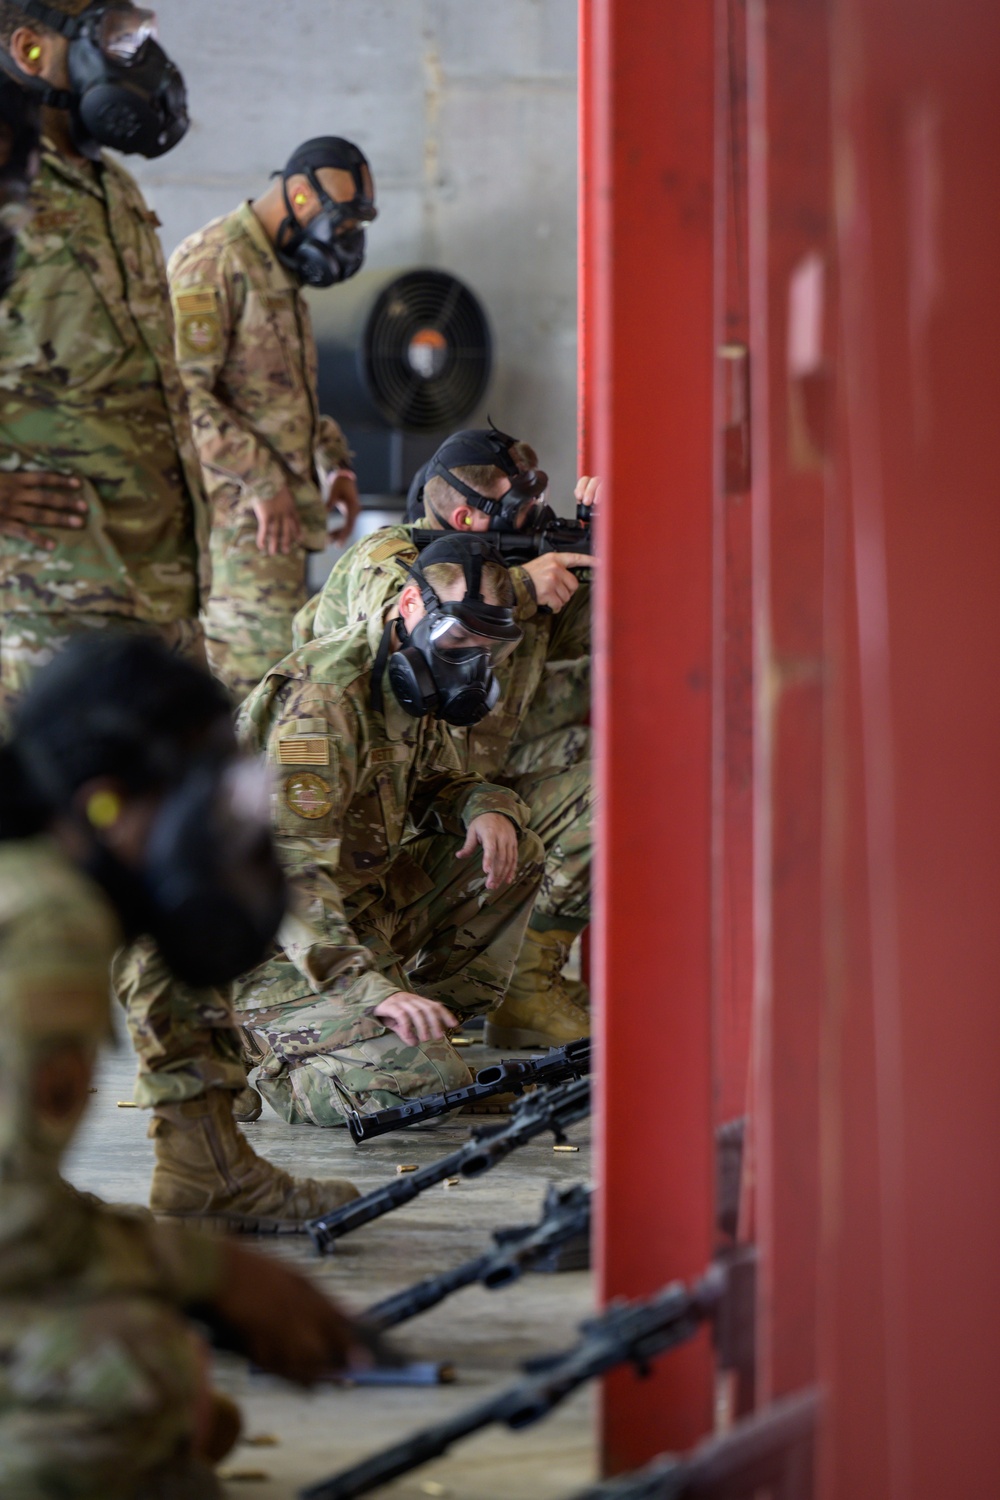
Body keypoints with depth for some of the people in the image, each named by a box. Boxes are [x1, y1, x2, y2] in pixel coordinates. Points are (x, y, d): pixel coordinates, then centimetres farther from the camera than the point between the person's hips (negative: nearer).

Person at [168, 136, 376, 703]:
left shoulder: (280, 273, 22)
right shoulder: (212, 264, -11)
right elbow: (183, 392, -20)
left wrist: (334, 462, 18)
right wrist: (262, 482, -19)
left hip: (283, 510, 10)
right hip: (238, 513, -10)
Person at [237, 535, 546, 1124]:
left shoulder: (410, 683, 6)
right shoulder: (323, 697, -24)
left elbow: (438, 784, 23)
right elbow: (289, 868, -31)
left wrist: (488, 807, -4)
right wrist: (370, 985, -41)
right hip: (279, 949, -9)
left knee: (516, 854, 4)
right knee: (424, 1086, -24)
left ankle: (424, 1027, 5)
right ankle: (275, 1054, 0)